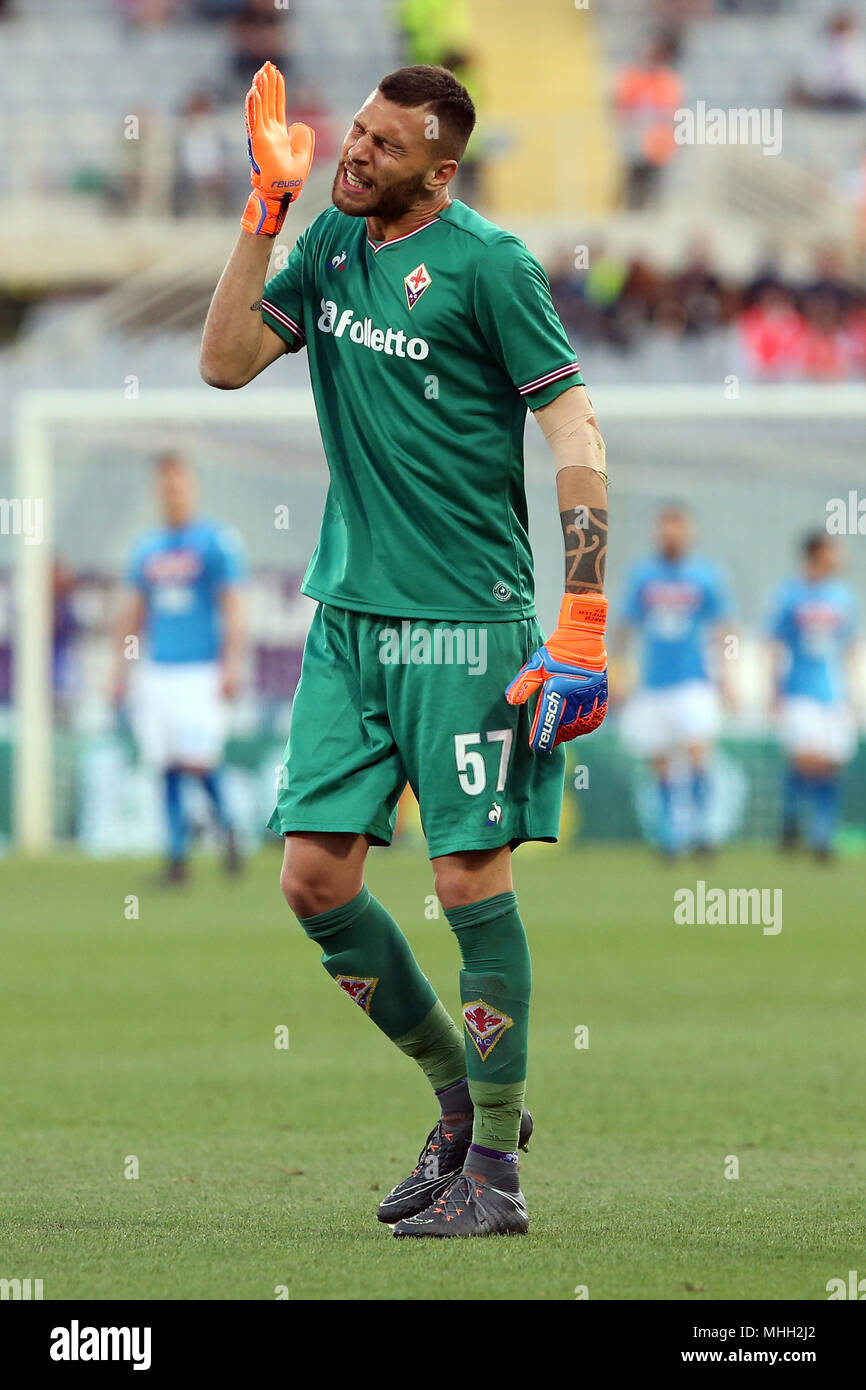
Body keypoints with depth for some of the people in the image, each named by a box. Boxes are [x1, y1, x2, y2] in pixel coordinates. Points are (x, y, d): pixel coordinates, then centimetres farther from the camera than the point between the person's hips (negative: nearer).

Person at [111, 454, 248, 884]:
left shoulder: (217, 542, -2)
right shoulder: (146, 549, 14)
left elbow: (234, 610, -5)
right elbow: (132, 614, 19)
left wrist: (231, 666, -14)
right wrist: (120, 670, 15)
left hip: (201, 671, -5)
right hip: (157, 670, 5)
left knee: (199, 760, -14)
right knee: (168, 768, 1)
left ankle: (226, 825, 12)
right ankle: (177, 855, 4)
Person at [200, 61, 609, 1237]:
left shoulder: (486, 264, -9)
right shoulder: (332, 243, 10)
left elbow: (575, 431, -10)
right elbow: (226, 362, 7)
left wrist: (584, 623, -17)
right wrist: (267, 205, -2)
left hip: (467, 619, -7)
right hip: (350, 613, 7)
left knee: (471, 876, -6)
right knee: (314, 875, 2)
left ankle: (496, 1167, 3)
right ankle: (464, 1096, 20)